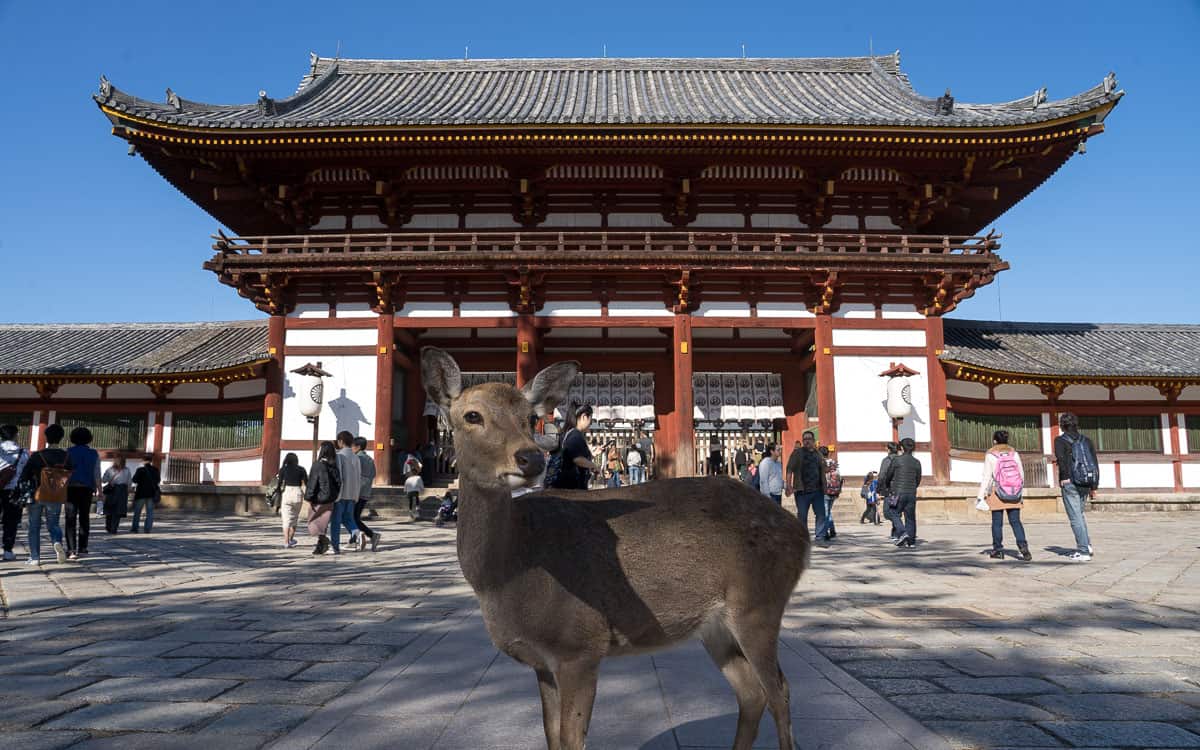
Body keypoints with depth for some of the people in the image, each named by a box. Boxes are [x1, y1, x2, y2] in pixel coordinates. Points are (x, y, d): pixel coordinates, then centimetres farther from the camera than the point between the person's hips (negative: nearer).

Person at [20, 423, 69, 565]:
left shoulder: (37, 456, -11)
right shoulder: (66, 457, -3)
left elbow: (24, 476, -7)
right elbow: (70, 476, 2)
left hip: (37, 496, -2)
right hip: (56, 498, 2)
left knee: (34, 527, 12)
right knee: (53, 525, 14)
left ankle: (34, 557, 12)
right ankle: (57, 542, -17)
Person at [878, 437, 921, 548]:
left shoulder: (896, 460, -7)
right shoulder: (917, 462, 7)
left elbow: (886, 476, 0)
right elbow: (918, 480, 13)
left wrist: (885, 488, 18)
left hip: (898, 493, -4)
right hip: (912, 494, 4)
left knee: (895, 514, 5)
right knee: (910, 517, 8)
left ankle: (903, 534, -15)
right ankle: (911, 541, 7)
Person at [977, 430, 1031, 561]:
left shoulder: (990, 455, -5)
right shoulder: (1014, 453, 5)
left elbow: (986, 477, -6)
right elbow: (1021, 474, 7)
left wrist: (981, 496, -3)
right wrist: (1020, 492, 18)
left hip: (997, 493, -3)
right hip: (1014, 493, 3)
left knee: (997, 522, 7)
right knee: (1015, 521, 5)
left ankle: (998, 550, 12)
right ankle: (1023, 545, -12)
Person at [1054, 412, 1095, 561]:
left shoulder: (1060, 440, -2)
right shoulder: (1086, 440, 12)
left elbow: (1060, 457, -20)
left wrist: (1065, 476, -12)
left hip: (1070, 482, -6)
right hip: (1085, 483, 6)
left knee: (1075, 517, -2)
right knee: (1079, 513, 23)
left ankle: (1084, 551, -3)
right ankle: (1086, 544, 16)